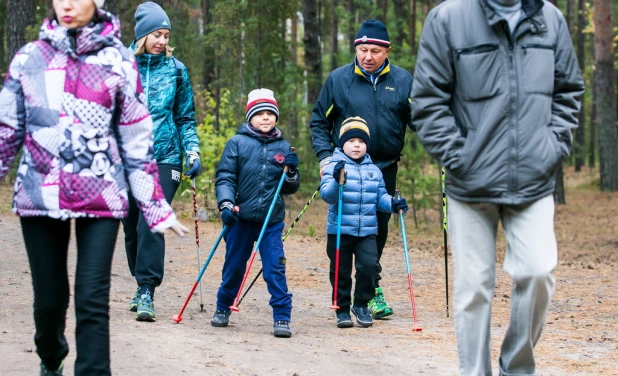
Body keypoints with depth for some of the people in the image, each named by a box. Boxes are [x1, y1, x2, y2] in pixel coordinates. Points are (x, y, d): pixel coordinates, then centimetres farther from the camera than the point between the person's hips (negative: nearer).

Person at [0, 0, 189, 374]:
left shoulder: (118, 60, 2)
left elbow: (136, 141, 4)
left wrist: (157, 207, 2)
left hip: (101, 197, -1)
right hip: (40, 194, 2)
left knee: (92, 301, -9)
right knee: (49, 298, 10)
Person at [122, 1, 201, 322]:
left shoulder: (175, 70, 4)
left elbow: (186, 118, 11)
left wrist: (193, 152, 0)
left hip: (164, 158, -2)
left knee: (151, 224, -15)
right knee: (132, 227, 10)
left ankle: (147, 291, -14)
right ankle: (142, 284, 28)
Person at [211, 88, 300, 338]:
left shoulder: (283, 147, 6)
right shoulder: (237, 143, -2)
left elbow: (290, 189, 12)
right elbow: (224, 177, -5)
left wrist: (292, 171, -8)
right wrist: (226, 204, -19)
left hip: (272, 220, 1)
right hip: (241, 217, -1)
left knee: (275, 268, -6)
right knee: (234, 266, 12)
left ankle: (282, 317, -2)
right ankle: (223, 308, 32)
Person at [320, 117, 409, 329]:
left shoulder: (373, 170, 11)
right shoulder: (334, 166, -3)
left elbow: (380, 197, 15)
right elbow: (326, 194, -15)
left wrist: (393, 204, -5)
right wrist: (336, 181, -34)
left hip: (367, 231, 2)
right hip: (339, 230, -2)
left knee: (369, 265, -13)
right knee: (340, 271, 3)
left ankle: (361, 305, 7)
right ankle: (342, 309, 18)